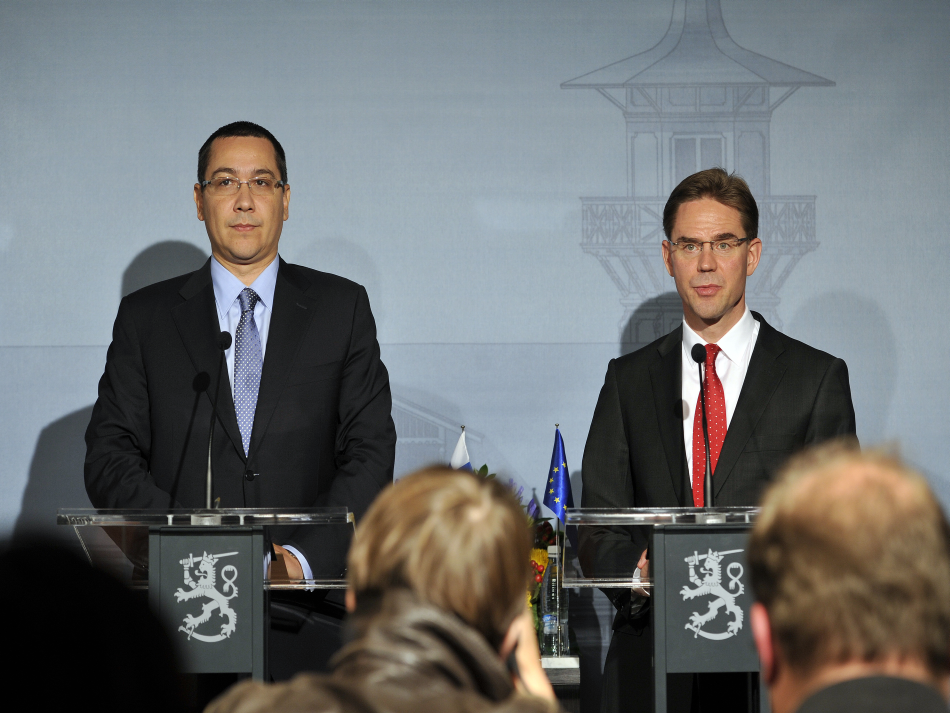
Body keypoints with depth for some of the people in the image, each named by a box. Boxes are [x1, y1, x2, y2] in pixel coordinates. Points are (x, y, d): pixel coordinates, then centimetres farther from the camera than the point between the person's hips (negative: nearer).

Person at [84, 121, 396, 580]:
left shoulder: (342, 308, 12)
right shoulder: (145, 317, 12)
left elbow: (370, 451, 6)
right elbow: (109, 457, 6)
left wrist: (303, 557, -9)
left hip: (310, 582, 0)